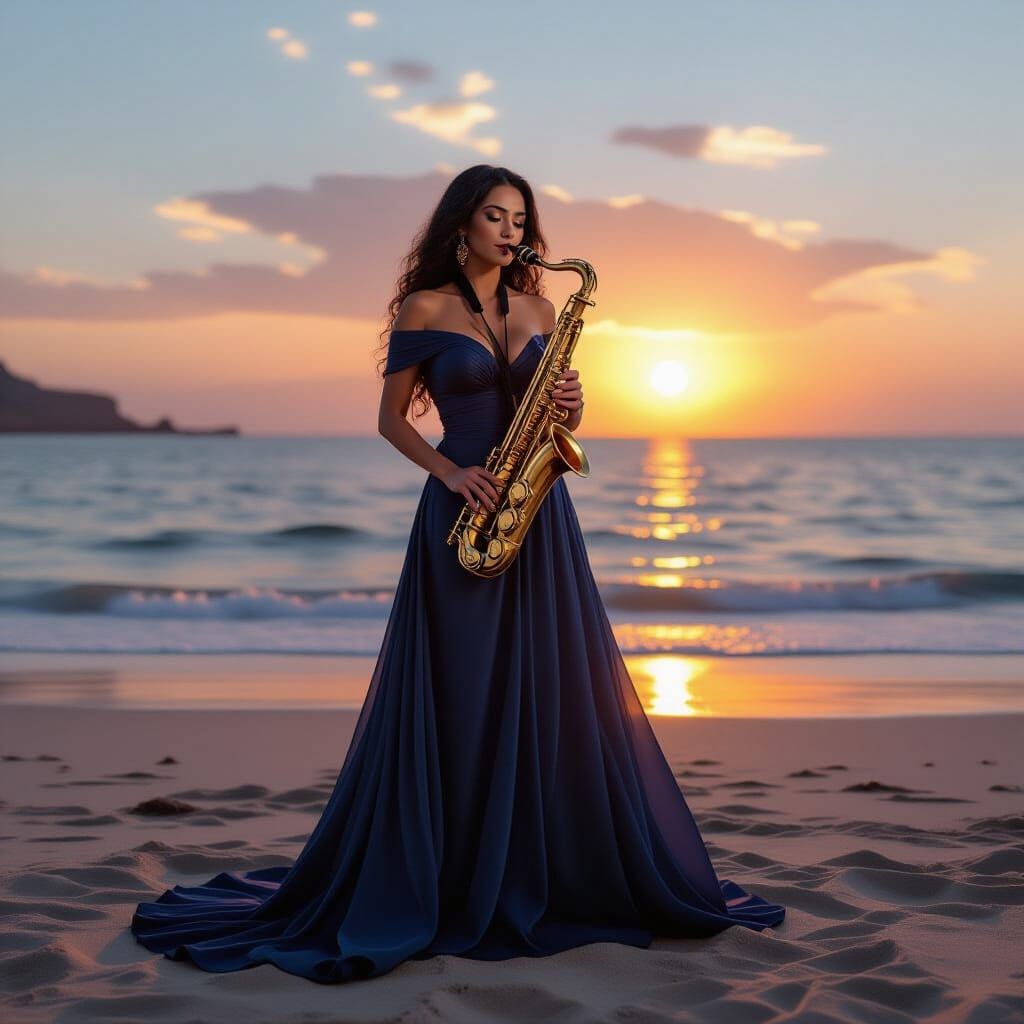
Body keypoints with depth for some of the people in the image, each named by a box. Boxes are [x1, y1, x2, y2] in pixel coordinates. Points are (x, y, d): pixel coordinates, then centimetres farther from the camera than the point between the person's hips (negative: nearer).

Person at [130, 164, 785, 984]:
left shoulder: (537, 310, 13)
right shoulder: (425, 308, 0)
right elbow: (392, 417, 0)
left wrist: (570, 408, -5)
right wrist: (449, 472, -14)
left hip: (539, 514, 4)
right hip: (464, 514, -4)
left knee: (557, 692, 3)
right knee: (456, 700, -2)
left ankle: (550, 875, 14)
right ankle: (444, 883, 8)